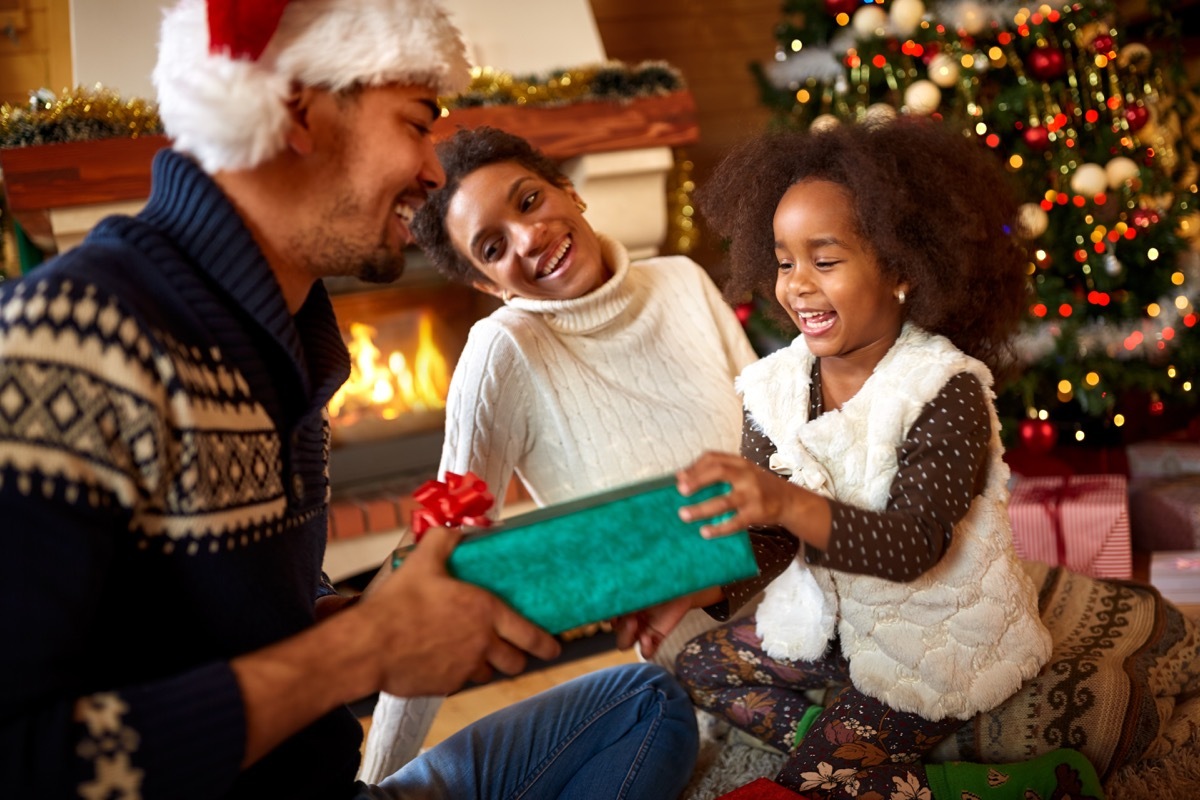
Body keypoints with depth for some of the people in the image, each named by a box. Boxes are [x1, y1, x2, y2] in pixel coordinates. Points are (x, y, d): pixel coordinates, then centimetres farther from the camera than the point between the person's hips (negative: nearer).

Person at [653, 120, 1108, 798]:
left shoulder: (946, 391, -25)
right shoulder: (779, 387, -6)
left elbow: (912, 548, -33)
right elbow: (763, 537, -3)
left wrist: (789, 504, -50)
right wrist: (699, 590, -24)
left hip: (938, 639, -7)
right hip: (831, 615, 8)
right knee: (700, 667, 8)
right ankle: (882, 742, 4)